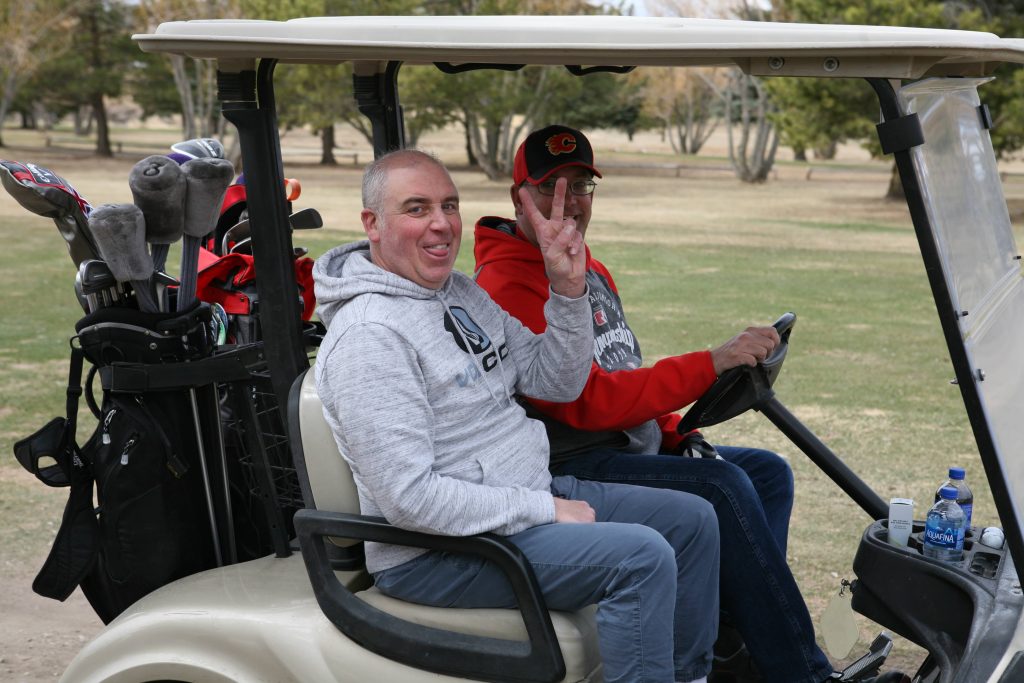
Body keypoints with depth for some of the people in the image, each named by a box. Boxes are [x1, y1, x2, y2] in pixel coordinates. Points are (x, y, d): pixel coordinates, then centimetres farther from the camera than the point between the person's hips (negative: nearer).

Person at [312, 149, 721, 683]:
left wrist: (568, 288, -5)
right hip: (436, 552, -10)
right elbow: (409, 498, -26)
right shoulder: (369, 335, -21)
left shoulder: (464, 293, 10)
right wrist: (543, 511, -20)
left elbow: (558, 383, 10)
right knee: (641, 556, -25)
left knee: (691, 519, 9)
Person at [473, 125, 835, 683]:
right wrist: (711, 364, -25)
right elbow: (589, 399, -24)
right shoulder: (508, 287, -16)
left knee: (769, 471, 5)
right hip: (570, 467, -10)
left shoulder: (592, 272, 17)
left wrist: (679, 436, 4)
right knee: (721, 488, -24)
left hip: (633, 445, 10)